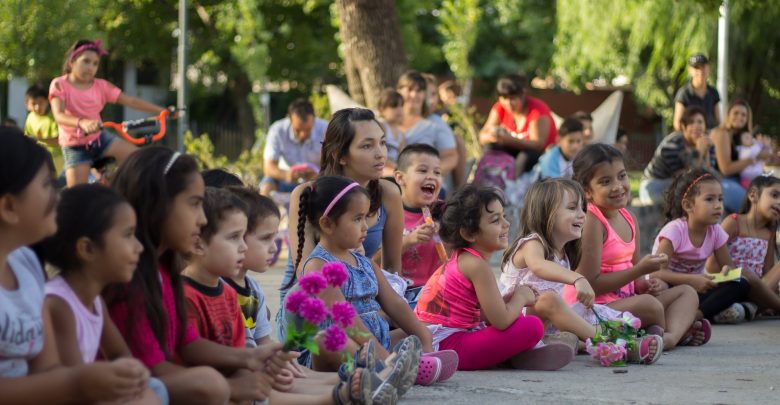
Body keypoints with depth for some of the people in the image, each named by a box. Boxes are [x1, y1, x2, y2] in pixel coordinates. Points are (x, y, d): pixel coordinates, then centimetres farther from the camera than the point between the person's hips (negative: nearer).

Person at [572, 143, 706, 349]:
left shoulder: (629, 220, 10)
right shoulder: (591, 222, -16)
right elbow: (591, 284, -20)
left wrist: (645, 284, -5)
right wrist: (640, 270, -21)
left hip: (625, 303, 10)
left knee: (687, 292, 10)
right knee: (648, 304, -35)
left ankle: (671, 336, -20)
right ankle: (680, 329, -4)